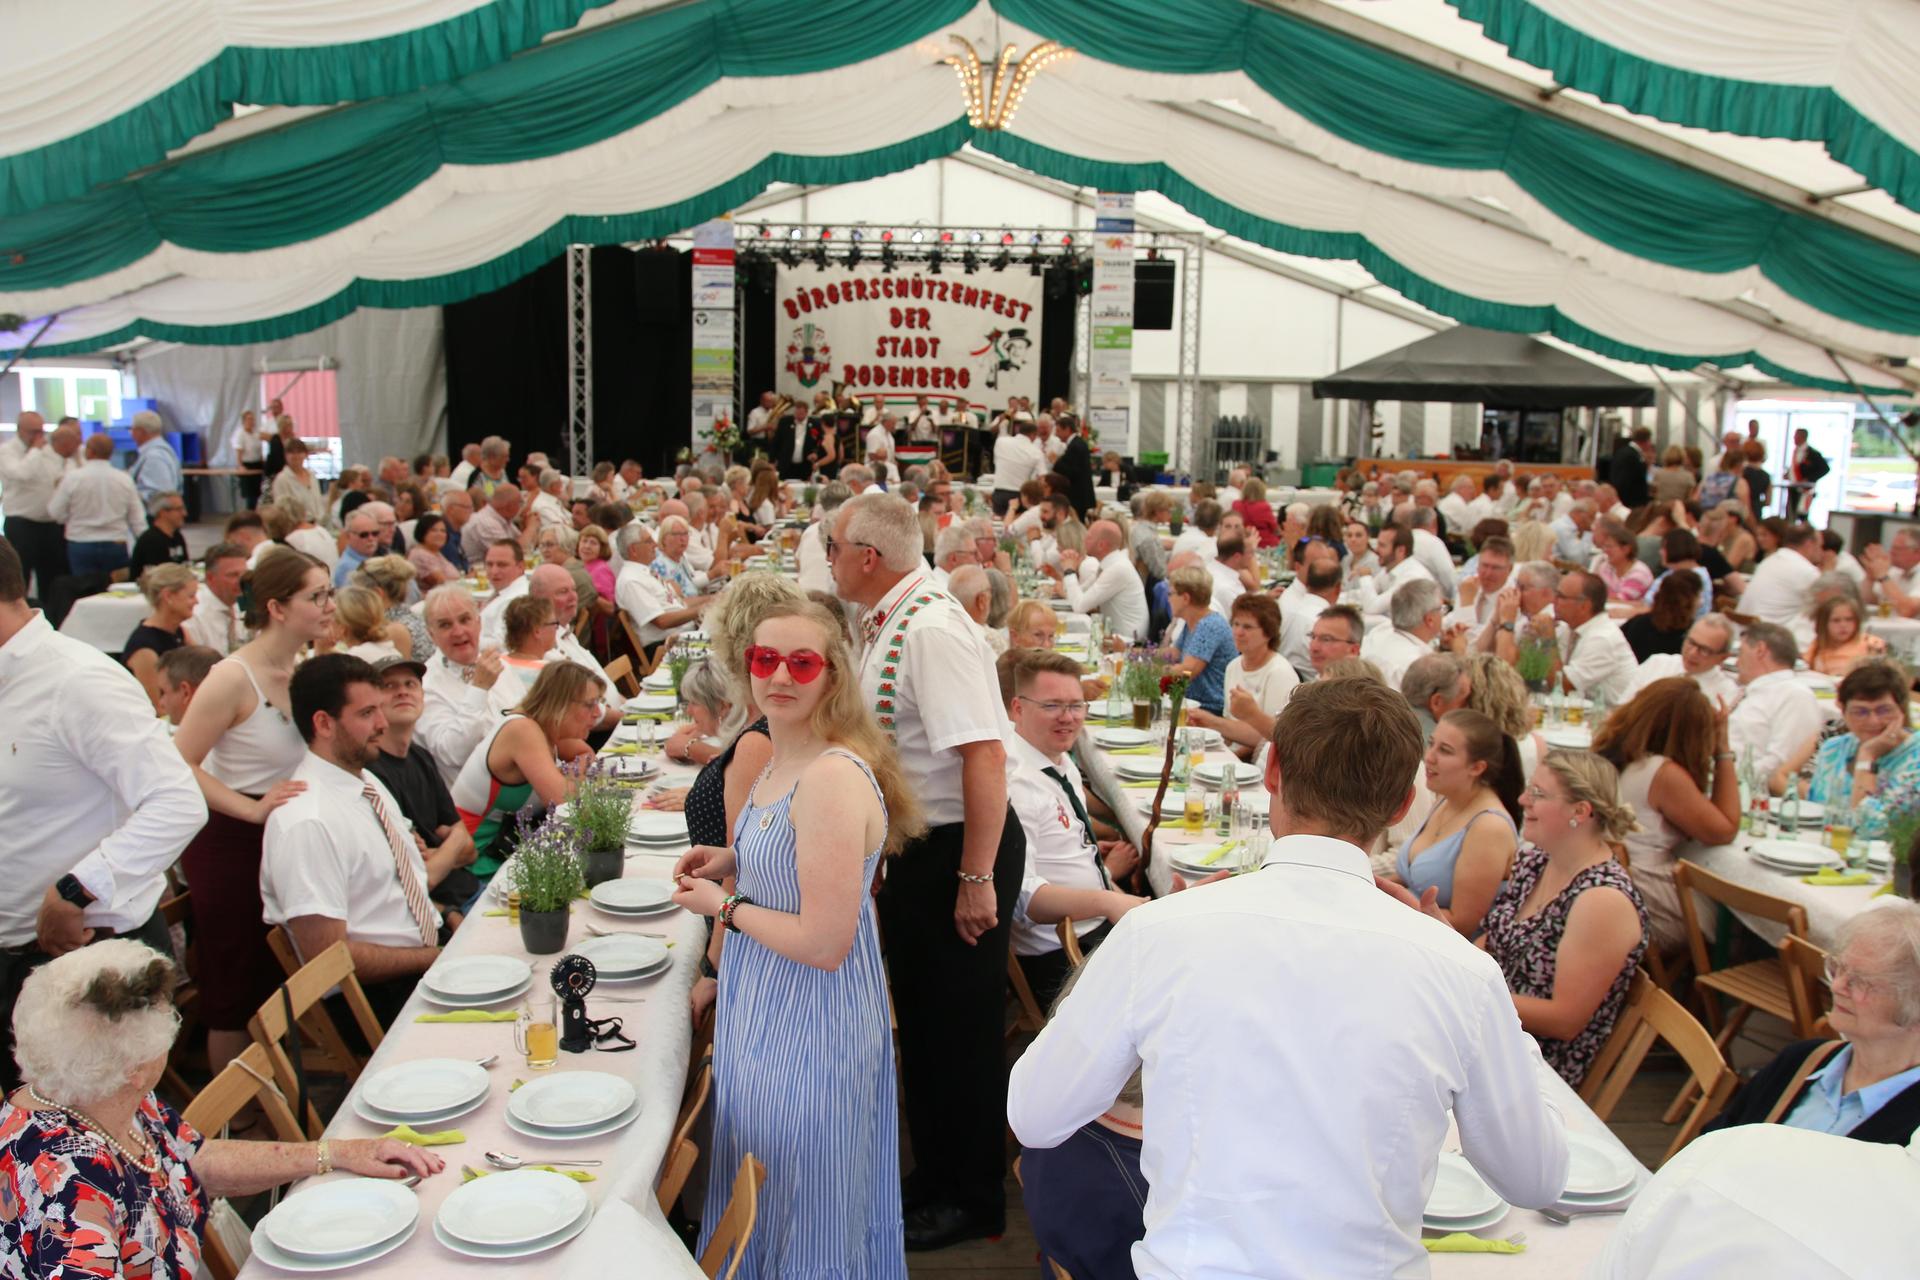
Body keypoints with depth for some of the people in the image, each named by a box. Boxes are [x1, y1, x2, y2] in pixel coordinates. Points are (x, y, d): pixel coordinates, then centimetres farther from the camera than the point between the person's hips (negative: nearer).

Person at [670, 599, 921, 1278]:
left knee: (800, 1214, 11)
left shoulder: (834, 778, -27)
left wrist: (722, 905, -15)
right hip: (766, 1002, 9)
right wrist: (733, 860, 4)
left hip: (811, 1020, -9)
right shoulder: (781, 759, 4)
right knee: (764, 1192, 26)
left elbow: (823, 942, -28)